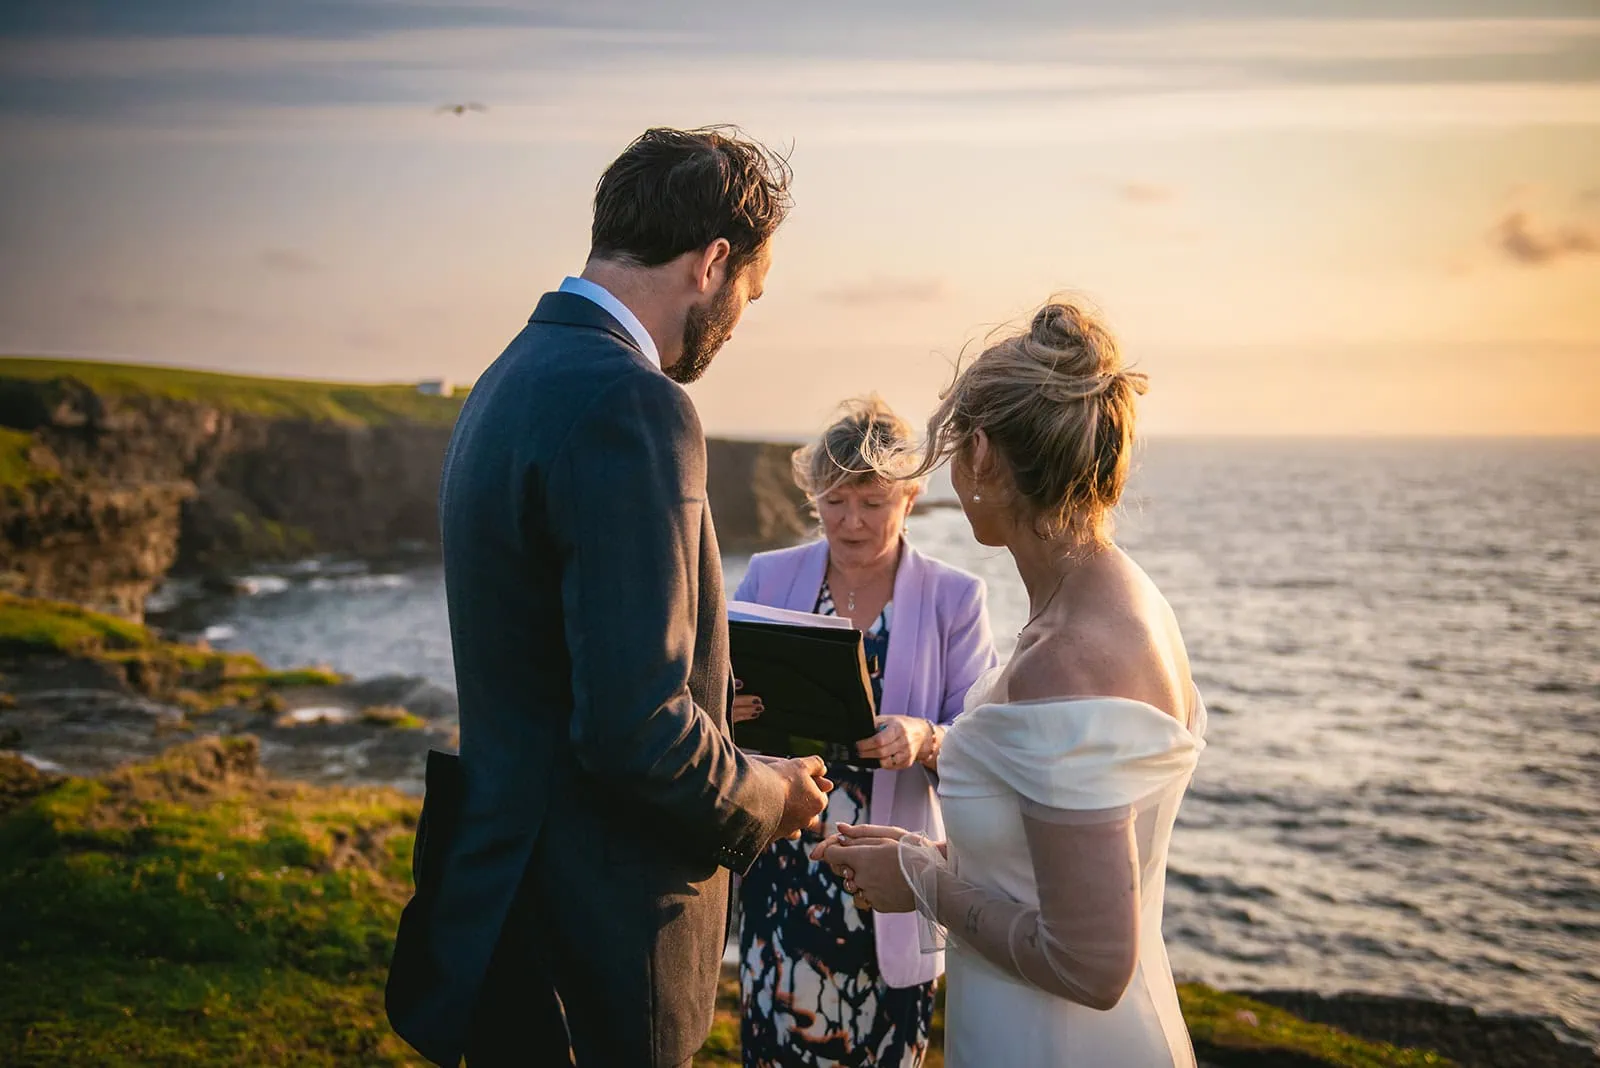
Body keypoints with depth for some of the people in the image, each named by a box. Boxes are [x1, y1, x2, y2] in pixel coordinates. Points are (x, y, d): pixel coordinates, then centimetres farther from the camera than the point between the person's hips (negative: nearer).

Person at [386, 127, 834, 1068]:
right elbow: (635, 732, -28)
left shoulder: (510, 379, 7)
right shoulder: (632, 406, -24)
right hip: (596, 932, -9)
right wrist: (768, 798, -10)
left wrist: (710, 689, 17)